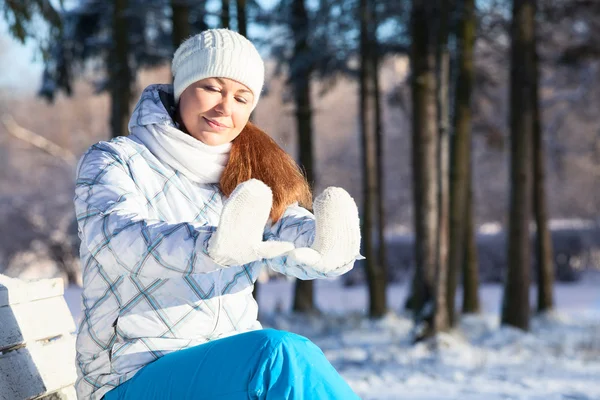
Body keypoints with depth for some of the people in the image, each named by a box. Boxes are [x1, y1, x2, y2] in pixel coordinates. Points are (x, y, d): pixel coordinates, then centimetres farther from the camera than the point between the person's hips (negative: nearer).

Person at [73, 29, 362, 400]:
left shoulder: (250, 175, 14)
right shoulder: (114, 161, 0)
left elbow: (293, 231, -5)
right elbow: (120, 237, -22)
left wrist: (328, 247, -31)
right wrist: (212, 247, -43)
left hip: (239, 366, 5)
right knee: (280, 356, -31)